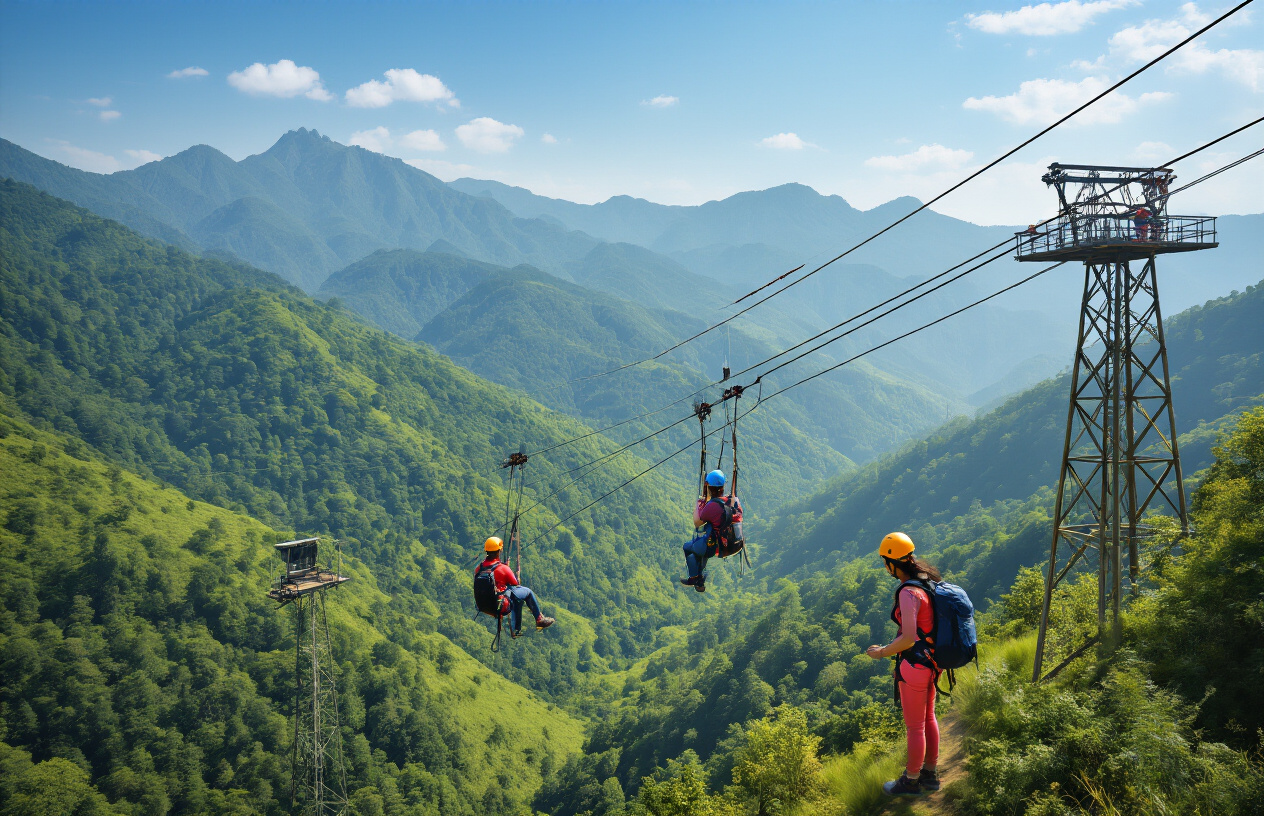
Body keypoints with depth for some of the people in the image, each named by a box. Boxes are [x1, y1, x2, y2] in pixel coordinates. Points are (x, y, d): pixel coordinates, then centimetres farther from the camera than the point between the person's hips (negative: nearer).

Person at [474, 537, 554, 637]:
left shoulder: (479, 568, -6)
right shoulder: (502, 568, -22)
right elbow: (515, 583, -5)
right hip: (501, 606, -6)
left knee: (516, 595, 32)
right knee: (527, 592, 15)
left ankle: (516, 630, 42)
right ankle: (539, 619, 31)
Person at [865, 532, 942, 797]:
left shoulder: (909, 593, -25)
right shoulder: (928, 583, 2)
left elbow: (908, 638, -26)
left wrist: (882, 652, -11)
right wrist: (892, 645, 18)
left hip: (914, 665, -9)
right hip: (931, 661, 9)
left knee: (914, 726, 7)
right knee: (928, 718, 22)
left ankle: (911, 782, 22)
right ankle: (929, 774, 36)